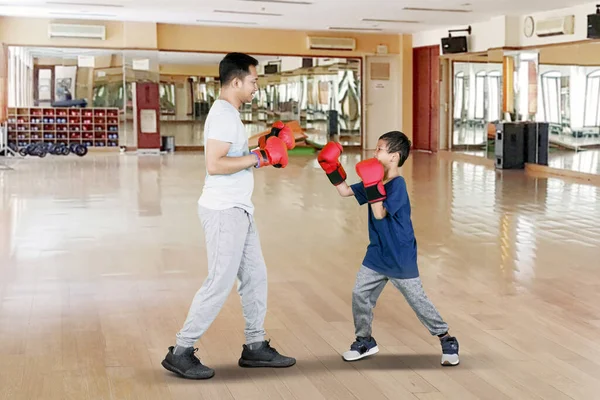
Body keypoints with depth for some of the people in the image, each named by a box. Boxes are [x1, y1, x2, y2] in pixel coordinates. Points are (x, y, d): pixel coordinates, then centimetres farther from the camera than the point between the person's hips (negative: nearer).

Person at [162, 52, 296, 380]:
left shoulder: (228, 113, 15)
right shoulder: (224, 114, -16)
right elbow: (214, 165, -26)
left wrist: (264, 149, 11)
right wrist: (260, 158, -21)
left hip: (238, 211, 10)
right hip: (224, 212, -10)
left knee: (254, 277, 13)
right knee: (219, 284, -5)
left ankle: (255, 347, 23)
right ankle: (180, 353, 4)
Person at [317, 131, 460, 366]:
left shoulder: (397, 185, -21)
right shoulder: (376, 181, 3)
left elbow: (380, 214, -29)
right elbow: (345, 191, 10)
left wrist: (373, 187, -37)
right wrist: (332, 170, -1)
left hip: (400, 257, -8)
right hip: (377, 254, 8)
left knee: (417, 300, 1)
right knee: (360, 293, 6)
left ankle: (447, 340, 16)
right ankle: (365, 340, 23)